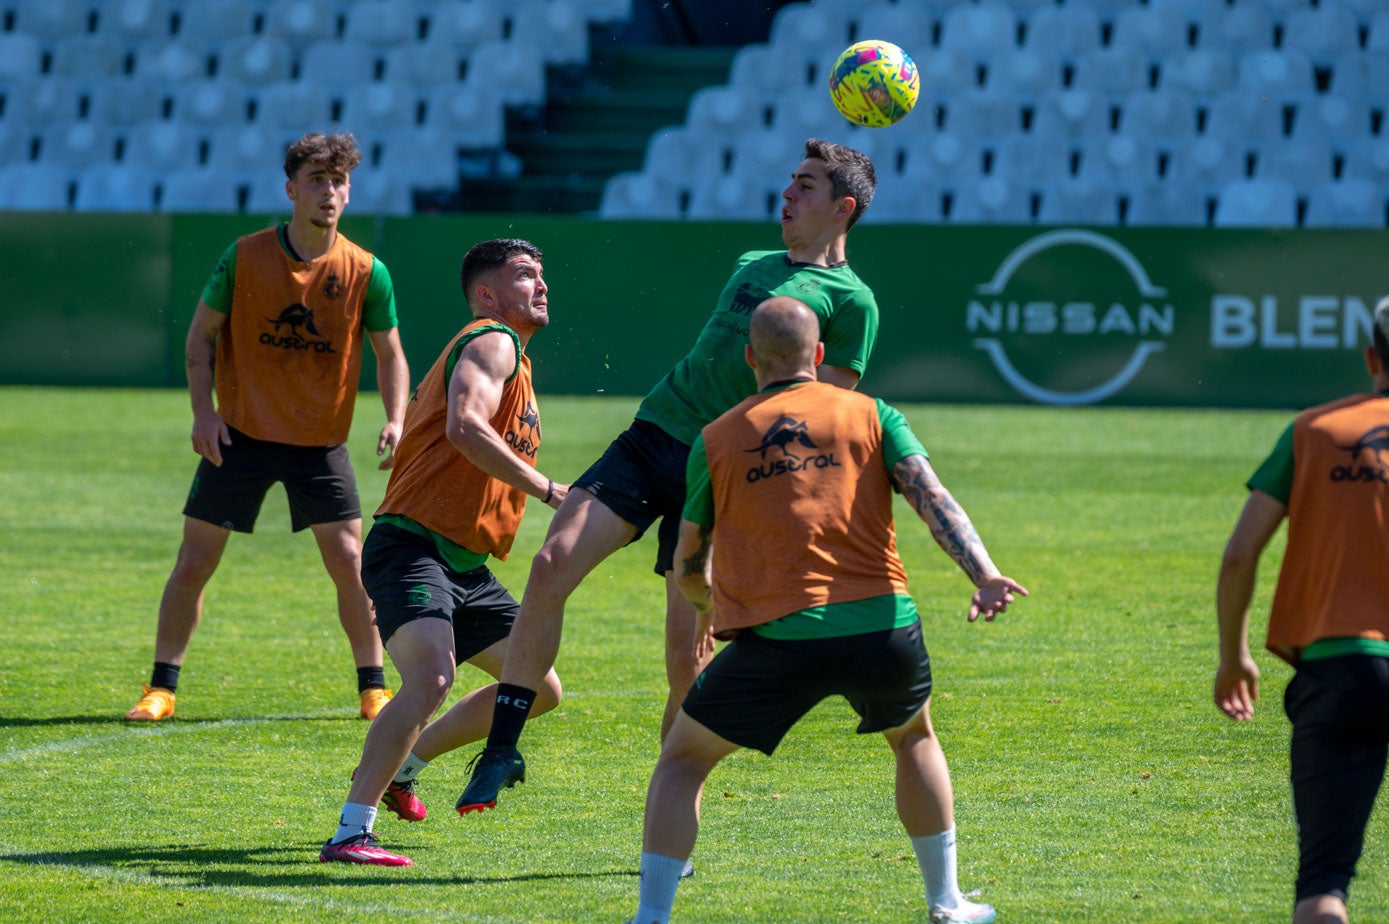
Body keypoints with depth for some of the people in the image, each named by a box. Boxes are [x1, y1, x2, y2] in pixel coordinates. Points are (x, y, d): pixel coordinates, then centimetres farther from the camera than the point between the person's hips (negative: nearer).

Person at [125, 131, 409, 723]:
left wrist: (396, 421, -12)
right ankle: (161, 688, 10)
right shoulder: (245, 257, -8)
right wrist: (203, 411, -9)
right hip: (241, 432, 0)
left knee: (348, 562, -6)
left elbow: (390, 353, 4)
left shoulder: (366, 273, -7)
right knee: (193, 562, -1)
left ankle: (373, 687, 10)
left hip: (320, 445, 0)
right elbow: (202, 332, 2)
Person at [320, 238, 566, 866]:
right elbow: (464, 427, -27)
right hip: (411, 548, -10)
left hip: (464, 565, 10)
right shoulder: (492, 343, -9)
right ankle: (351, 832, -31)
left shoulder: (513, 359, 23)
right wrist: (548, 490, -25)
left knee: (539, 687, 15)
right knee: (431, 678, -30)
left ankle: (399, 765, 28)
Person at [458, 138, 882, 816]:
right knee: (552, 565, -15)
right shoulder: (751, 266, 20)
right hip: (652, 436, 5)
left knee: (687, 652, -7)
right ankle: (502, 750, -9)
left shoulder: (850, 301, 0)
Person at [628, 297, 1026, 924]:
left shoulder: (717, 439, 13)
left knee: (682, 759, 16)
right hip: (883, 626, 1)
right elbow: (931, 497, -4)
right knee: (914, 736, 32)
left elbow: (688, 568, 21)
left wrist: (709, 607, 42)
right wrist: (983, 574, -15)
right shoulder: (871, 415, 12)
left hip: (777, 638, -1)